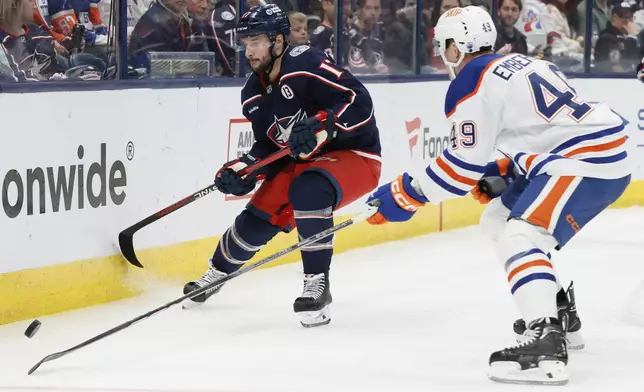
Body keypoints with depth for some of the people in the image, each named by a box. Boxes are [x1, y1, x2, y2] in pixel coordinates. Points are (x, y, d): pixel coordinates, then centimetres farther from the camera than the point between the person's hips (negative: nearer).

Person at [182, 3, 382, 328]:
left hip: (354, 156, -8)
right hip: (301, 163, 8)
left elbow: (359, 102, -28)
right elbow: (268, 146, 9)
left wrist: (321, 127, -38)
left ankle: (317, 284, -25)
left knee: (307, 191, -35)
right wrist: (242, 171, -9)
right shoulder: (254, 94, 2)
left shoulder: (306, 65, -24)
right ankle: (217, 272, 35)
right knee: (258, 220, 6)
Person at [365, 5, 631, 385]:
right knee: (500, 220, 22)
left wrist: (405, 194, 1)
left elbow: (463, 165, -8)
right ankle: (558, 319, 29)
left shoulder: (472, 83, -7)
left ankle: (547, 346, -40)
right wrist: (502, 172, 24)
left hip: (587, 164, -10)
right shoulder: (520, 64, 21)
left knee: (518, 239, -22)